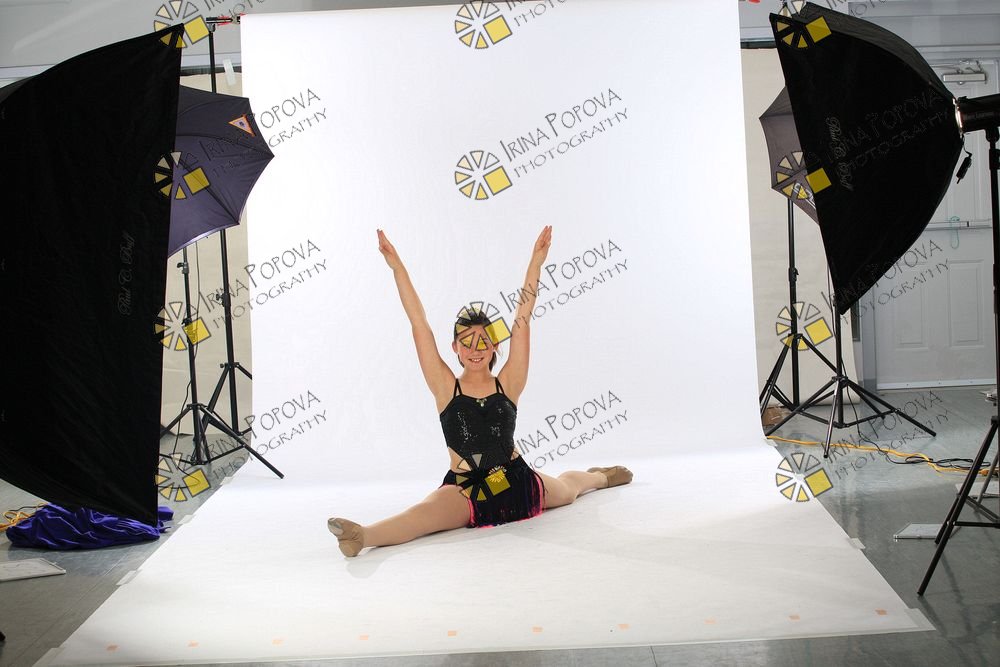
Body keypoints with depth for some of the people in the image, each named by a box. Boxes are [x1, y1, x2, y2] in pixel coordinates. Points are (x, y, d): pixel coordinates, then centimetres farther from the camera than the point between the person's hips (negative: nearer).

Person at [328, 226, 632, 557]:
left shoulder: (507, 384, -5)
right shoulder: (447, 388, -7)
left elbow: (522, 320, -10)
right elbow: (419, 324, -13)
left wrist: (536, 261, -13)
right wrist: (397, 267, -17)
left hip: (517, 483, 3)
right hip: (465, 490, -3)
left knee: (568, 486, 31)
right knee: (428, 511, -35)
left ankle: (600, 476, 65)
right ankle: (363, 535, -59)